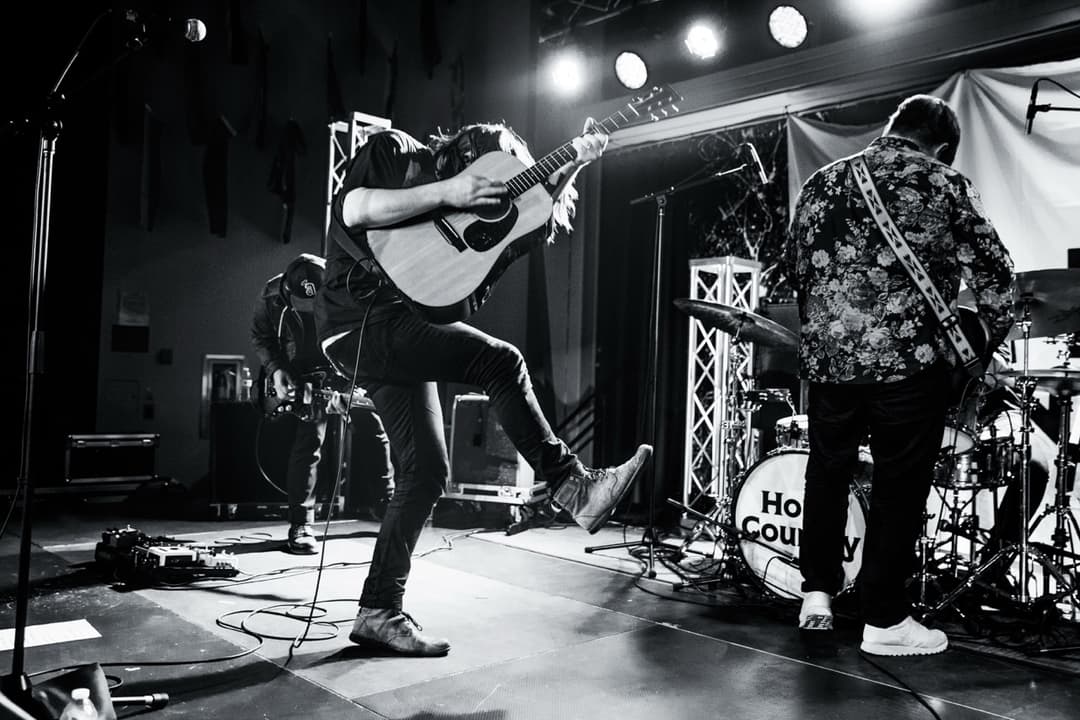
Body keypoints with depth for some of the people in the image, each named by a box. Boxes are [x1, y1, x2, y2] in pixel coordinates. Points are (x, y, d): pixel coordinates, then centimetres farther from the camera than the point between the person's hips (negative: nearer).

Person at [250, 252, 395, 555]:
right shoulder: (271, 297, -18)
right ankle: (300, 525, -1)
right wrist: (275, 371, -16)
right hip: (305, 376, 0)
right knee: (308, 442, -11)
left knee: (375, 428, -2)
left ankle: (386, 502, 18)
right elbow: (260, 337, 0)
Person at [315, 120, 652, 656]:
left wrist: (572, 166, -1)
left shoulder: (478, 191, 20)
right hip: (361, 319, -8)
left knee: (426, 470, 2)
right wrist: (445, 193, -19)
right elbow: (351, 209, -19)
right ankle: (572, 487, -11)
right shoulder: (392, 150, 1)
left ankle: (379, 611, 9)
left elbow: (535, 215, 12)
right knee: (500, 361, -20)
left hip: (397, 333, 8)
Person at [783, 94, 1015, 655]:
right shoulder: (946, 187, 1)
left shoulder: (824, 181, 11)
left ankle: (817, 592, 23)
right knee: (899, 488, 6)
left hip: (826, 355, 4)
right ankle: (884, 620, 14)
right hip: (909, 358, -3)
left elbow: (793, 266, 16)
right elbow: (994, 273, 0)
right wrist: (989, 341, 14)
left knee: (827, 472, 18)